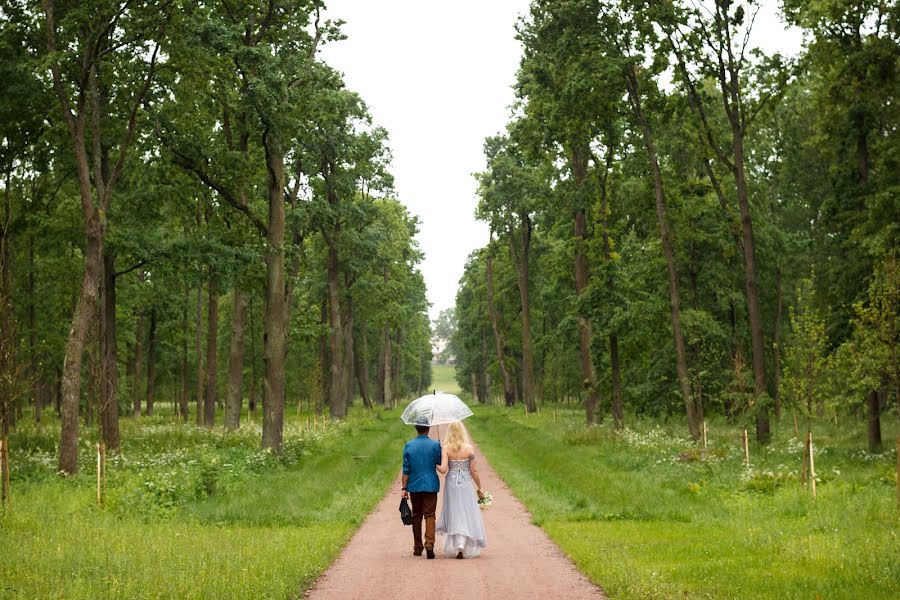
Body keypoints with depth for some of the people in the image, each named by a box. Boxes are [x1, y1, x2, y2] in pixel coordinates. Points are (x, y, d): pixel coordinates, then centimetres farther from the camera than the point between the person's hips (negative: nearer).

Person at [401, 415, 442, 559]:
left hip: (414, 486, 2)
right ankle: (429, 544, -18)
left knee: (416, 516, 12)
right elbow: (441, 465, 3)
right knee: (429, 515, -1)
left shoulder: (409, 445, -1)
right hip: (430, 486, -2)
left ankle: (417, 548, 16)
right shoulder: (435, 445, -5)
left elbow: (406, 469, -1)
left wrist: (404, 488, 2)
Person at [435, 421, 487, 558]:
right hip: (466, 484, -1)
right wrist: (479, 488, 7)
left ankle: (456, 544, 6)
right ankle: (467, 548, -3)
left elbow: (443, 469, -14)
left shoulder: (446, 448, -7)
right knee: (468, 514, 5)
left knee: (454, 514, 13)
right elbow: (474, 471, -3)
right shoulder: (469, 448, -7)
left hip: (451, 484, 1)